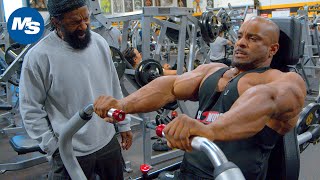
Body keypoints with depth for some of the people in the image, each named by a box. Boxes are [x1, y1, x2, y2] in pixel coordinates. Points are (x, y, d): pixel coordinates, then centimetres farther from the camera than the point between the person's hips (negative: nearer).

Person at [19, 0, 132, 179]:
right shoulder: (38, 56, -16)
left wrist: (124, 124, 10)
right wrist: (52, 147, -9)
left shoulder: (100, 42, -1)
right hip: (70, 153, -4)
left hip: (108, 142, 5)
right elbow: (31, 109, -9)